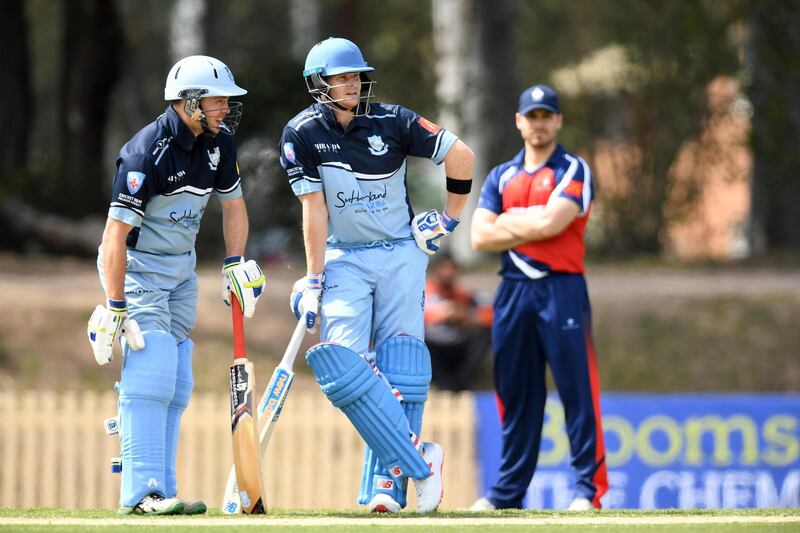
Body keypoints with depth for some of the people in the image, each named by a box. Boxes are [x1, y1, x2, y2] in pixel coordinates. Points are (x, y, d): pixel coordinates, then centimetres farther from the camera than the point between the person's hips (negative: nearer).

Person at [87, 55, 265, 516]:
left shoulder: (219, 142, -3)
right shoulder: (148, 151, -26)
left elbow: (233, 203, 13)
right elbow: (117, 233, -27)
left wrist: (235, 266, 3)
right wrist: (115, 307, -29)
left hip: (182, 267, 8)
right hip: (137, 266, -8)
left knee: (177, 386, 7)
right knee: (154, 372, -18)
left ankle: (161, 490, 11)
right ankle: (142, 492, -20)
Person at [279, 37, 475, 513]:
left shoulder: (392, 121, -8)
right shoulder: (302, 134, -6)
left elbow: (462, 156, 0)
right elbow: (314, 209, -6)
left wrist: (450, 218, 7)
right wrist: (313, 281, -7)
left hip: (402, 255, 0)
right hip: (344, 259, 0)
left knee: (399, 371, -7)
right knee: (343, 365, -17)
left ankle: (386, 485, -6)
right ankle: (419, 459, -16)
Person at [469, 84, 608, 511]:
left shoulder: (573, 171, 2)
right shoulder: (501, 176, 16)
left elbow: (551, 221, -14)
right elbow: (480, 237, 4)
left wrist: (509, 221, 1)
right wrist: (533, 225, -5)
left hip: (561, 288, -5)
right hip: (513, 291, 5)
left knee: (577, 389, -8)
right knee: (515, 392, 8)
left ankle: (588, 487, -9)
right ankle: (507, 491, 13)